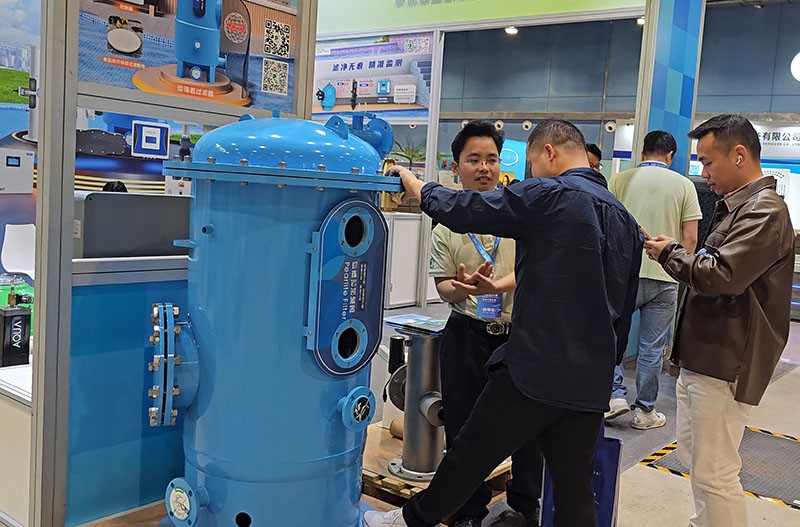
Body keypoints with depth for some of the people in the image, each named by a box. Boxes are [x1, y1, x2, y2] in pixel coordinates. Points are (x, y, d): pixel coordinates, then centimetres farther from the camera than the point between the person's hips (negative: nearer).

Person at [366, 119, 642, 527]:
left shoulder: (546, 195, -11)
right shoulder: (625, 218, 14)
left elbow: (460, 211, -10)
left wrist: (413, 183, 8)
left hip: (535, 368, -7)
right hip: (592, 382, 7)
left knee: (469, 455, 11)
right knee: (575, 487, 12)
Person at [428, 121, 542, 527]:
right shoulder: (446, 224, 4)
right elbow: (442, 285, 2)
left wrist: (500, 285, -23)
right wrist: (461, 288, -20)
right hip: (468, 336, 1)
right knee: (464, 427, 7)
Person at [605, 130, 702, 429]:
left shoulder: (619, 180, -1)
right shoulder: (683, 185, 1)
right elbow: (690, 238, -1)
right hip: (664, 278, 1)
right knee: (652, 347, 9)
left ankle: (616, 395, 10)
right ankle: (645, 411, 17)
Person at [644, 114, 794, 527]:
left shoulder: (764, 213, -16)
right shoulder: (736, 207, 16)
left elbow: (719, 275, -27)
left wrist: (670, 253, -12)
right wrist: (676, 253, 1)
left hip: (725, 365, -10)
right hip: (702, 356, 10)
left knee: (713, 473, -2)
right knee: (694, 458, 21)